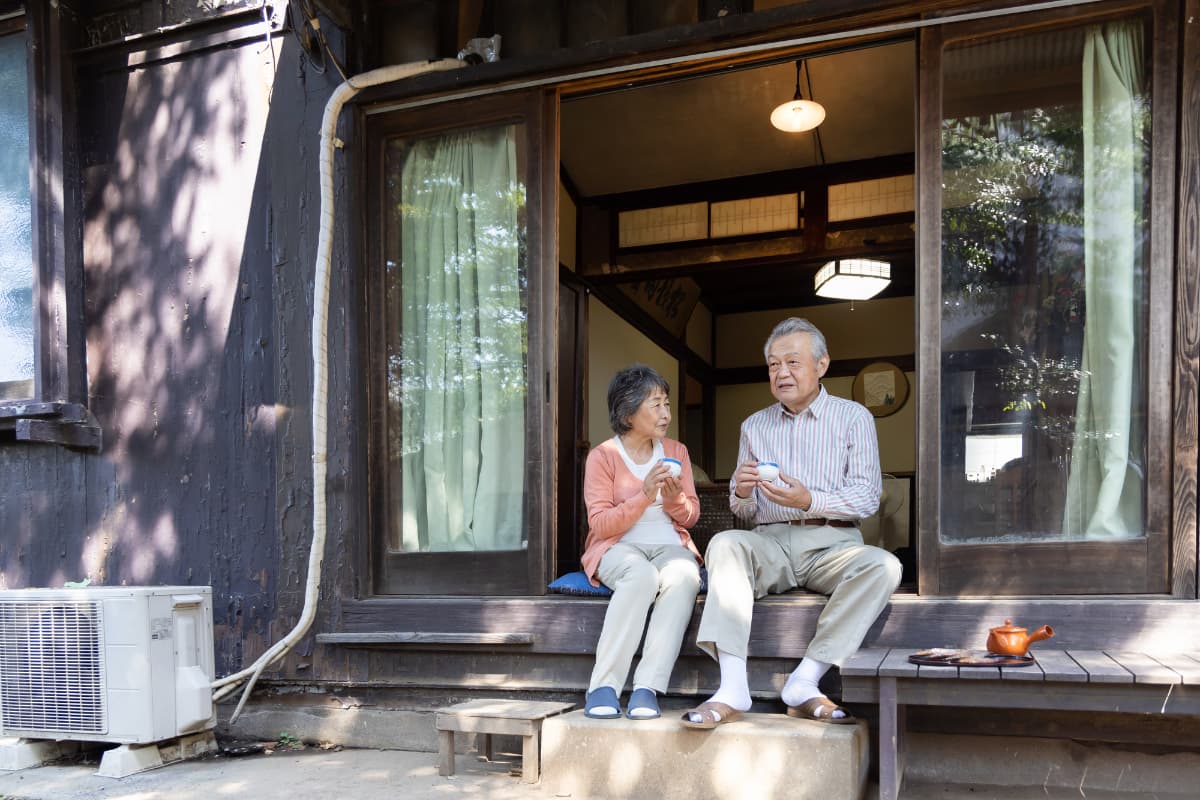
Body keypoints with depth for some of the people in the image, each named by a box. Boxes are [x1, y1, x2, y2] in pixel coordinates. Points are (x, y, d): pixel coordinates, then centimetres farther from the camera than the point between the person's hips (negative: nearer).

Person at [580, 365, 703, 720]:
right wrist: (644, 495, -19)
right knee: (642, 575, -39)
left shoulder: (676, 452, 14)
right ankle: (603, 686, -32)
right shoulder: (602, 456, 0)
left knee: (685, 576, -34)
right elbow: (600, 524, -7)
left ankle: (647, 688, -35)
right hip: (617, 547, -3)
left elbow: (690, 517, 14)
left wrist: (675, 498, -9)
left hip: (669, 545, 3)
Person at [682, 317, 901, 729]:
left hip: (831, 543, -1)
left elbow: (867, 497, -2)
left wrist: (810, 501, -19)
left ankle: (804, 683, -29)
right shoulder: (754, 426, 18)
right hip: (771, 542, 2)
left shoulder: (853, 417, 8)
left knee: (883, 566, -31)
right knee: (724, 543, -29)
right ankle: (732, 689, -38)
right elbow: (744, 511, 16)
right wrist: (742, 492, -9)